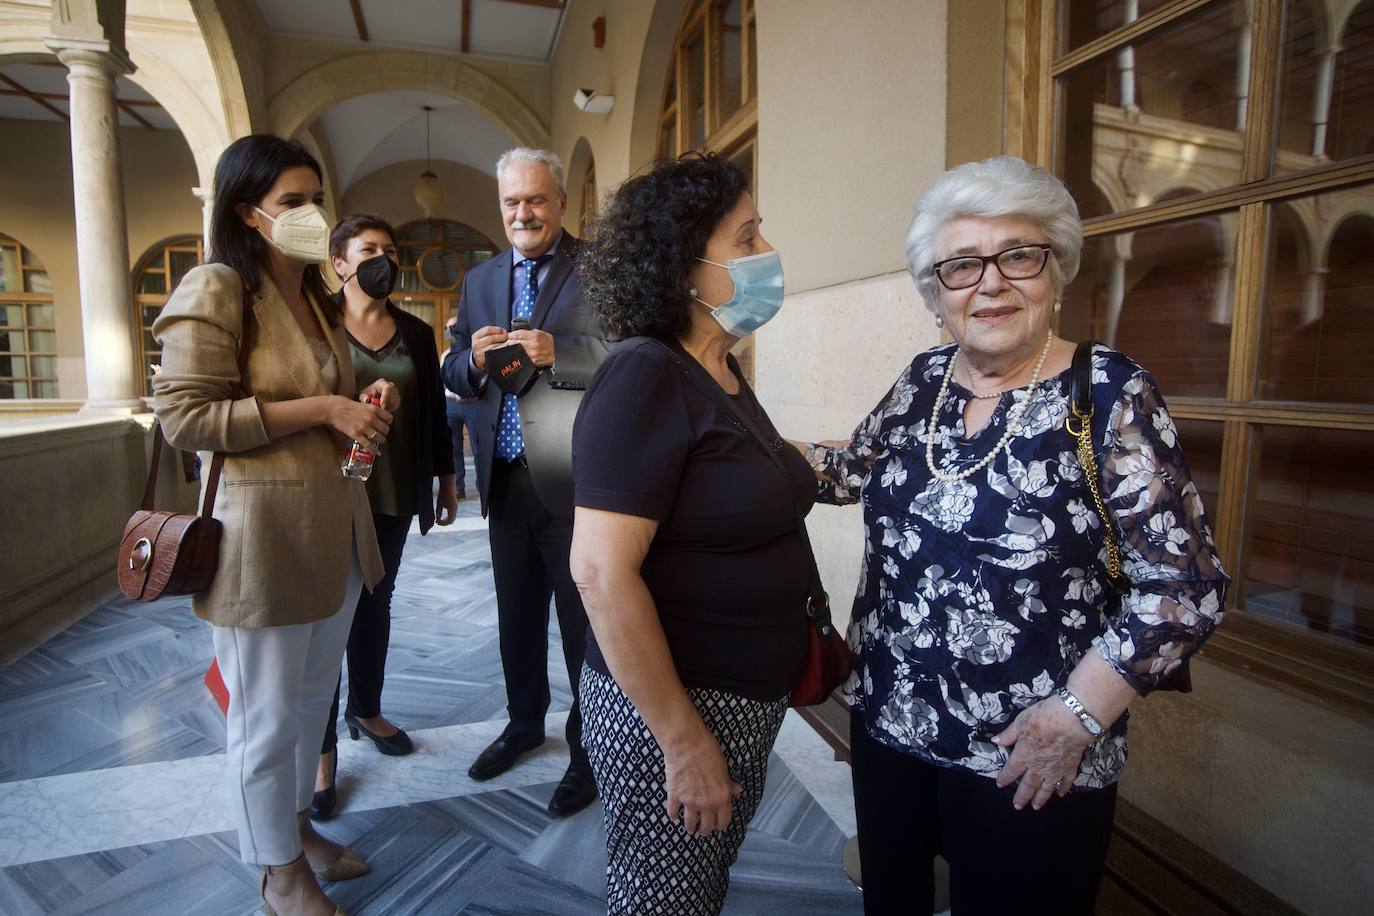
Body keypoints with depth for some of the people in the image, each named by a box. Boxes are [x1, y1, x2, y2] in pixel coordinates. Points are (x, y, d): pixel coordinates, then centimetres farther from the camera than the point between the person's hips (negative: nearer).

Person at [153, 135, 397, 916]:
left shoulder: (320, 299, 16)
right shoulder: (213, 291, -11)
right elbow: (185, 416, -17)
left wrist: (369, 401, 5)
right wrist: (322, 409, -20)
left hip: (336, 524, 8)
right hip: (263, 530, -8)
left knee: (314, 696, 20)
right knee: (267, 718, 9)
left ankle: (299, 825, 41)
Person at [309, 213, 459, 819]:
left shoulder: (416, 334, 9)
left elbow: (434, 413, 12)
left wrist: (445, 480, 12)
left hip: (394, 496, 4)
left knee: (375, 605, 16)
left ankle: (366, 710, 35)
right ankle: (324, 748, 12)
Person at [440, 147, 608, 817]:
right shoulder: (479, 280, 13)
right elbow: (453, 376, 12)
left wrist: (559, 351, -29)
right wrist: (474, 357, -10)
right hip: (507, 479, 6)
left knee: (583, 621, 8)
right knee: (517, 616, 20)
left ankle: (588, 748, 27)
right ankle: (525, 722, 42)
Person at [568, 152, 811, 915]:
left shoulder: (722, 372, 6)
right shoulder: (644, 376, -21)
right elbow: (601, 571, -26)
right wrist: (685, 741, -21)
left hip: (750, 699, 8)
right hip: (671, 707, -8)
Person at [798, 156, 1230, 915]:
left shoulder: (1111, 396, -15)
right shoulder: (924, 378, 0)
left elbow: (1185, 588, -14)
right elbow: (856, 466, 15)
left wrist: (1077, 715, -16)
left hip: (1029, 766, -5)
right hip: (886, 723, 5)